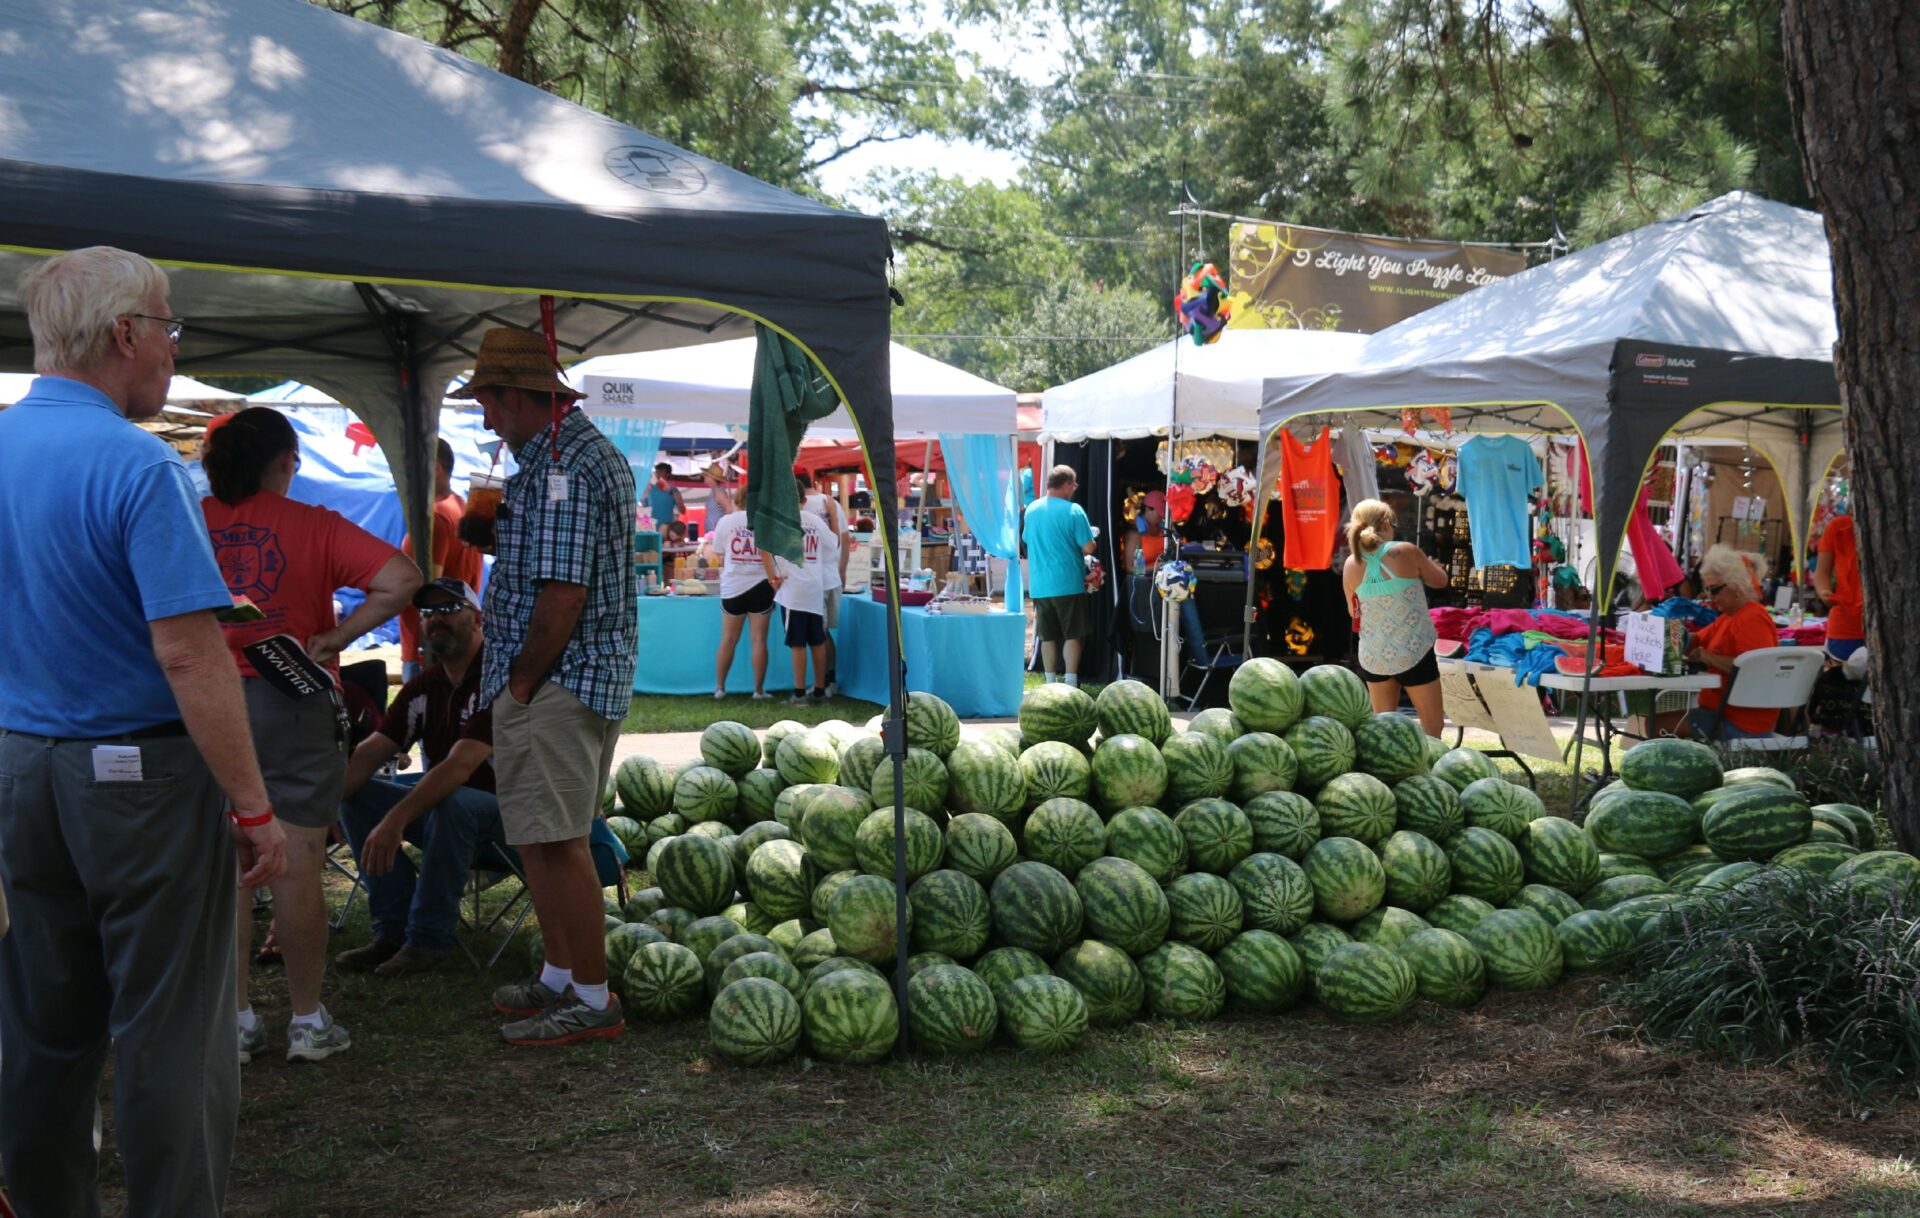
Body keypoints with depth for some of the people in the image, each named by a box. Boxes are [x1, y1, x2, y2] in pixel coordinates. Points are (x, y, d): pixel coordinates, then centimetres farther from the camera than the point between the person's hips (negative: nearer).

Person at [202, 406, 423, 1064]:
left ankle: (236, 1019, 16)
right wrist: (335, 639, -11)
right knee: (296, 868, 5)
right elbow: (400, 579, -17)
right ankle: (308, 1022, 12)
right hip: (291, 707, -2)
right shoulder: (314, 526, -7)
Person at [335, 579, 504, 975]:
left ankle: (429, 939, -22)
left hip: (503, 809, -7)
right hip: (440, 808, 8)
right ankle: (394, 931, -8)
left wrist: (396, 820, -38)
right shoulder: (423, 688, 7)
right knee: (355, 796, -9)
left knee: (451, 802, -37)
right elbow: (370, 752, -1)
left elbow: (460, 765, -29)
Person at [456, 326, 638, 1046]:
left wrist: (521, 683, -15)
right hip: (596, 677, 11)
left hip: (554, 685, -11)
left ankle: (592, 1001, 0)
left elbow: (563, 591, -24)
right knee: (543, 838, 18)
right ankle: (559, 979, 29)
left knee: (555, 843, -6)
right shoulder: (596, 452, 18)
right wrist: (499, 540, 14)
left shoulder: (557, 465, -17)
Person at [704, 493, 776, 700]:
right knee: (759, 640, 4)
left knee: (728, 640, 11)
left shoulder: (725, 521, -2)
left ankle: (719, 687, 16)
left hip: (733, 587, 1)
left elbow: (719, 557, 5)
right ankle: (759, 690, 7)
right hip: (761, 586, -1)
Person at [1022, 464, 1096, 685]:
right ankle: (1070, 684, -1)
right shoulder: (1072, 510, -11)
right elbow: (1088, 547, -12)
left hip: (1040, 585, 5)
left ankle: (1051, 685, 13)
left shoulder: (1032, 509, 6)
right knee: (1072, 635, 2)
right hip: (1069, 584, -5)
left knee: (1048, 637, 10)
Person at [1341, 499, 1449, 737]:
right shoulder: (1405, 552, -11)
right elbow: (1440, 580, 5)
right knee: (1433, 726, 5)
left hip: (1373, 656, 4)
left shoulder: (1352, 565, -2)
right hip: (1413, 652, -4)